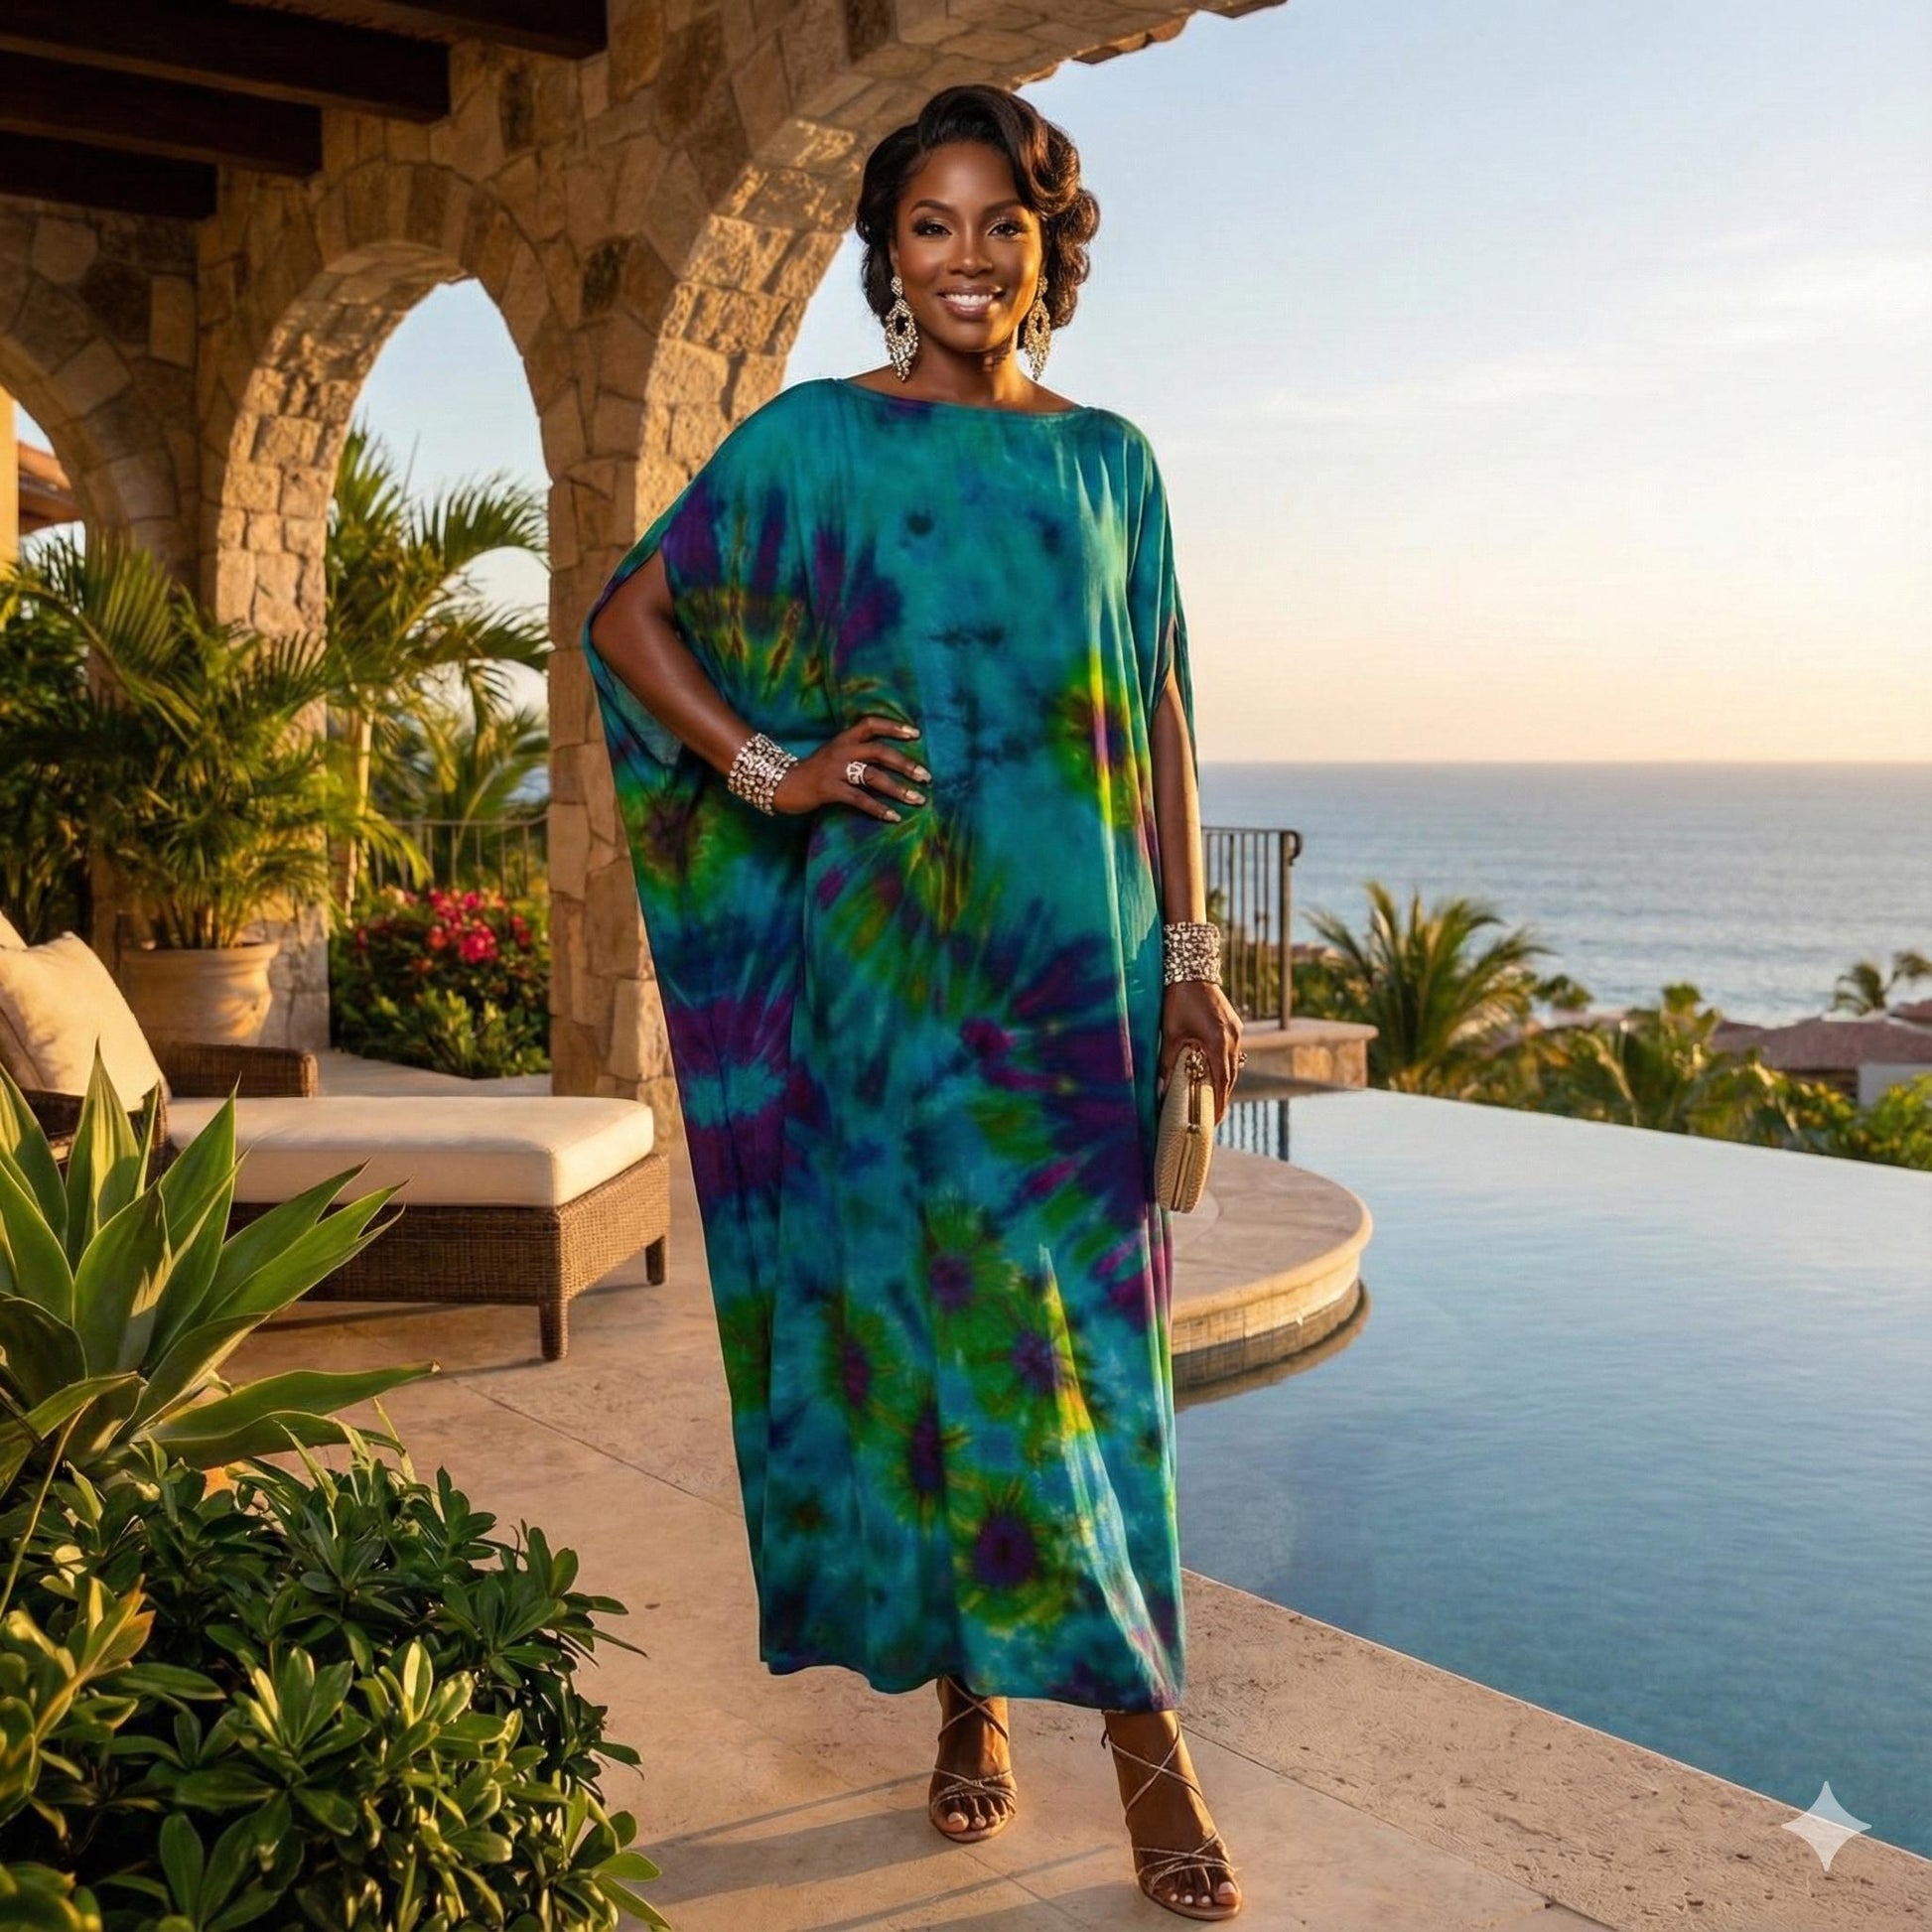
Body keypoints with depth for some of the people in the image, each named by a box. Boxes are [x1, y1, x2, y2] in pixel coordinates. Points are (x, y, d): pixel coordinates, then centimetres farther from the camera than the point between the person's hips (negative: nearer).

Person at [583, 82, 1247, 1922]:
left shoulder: (1106, 460, 12)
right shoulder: (817, 439, 3)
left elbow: (1159, 719, 11)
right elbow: (628, 615, 6)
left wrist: (1189, 954, 6)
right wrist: (770, 770, -6)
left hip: (1076, 952, 2)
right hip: (887, 948, -2)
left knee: (1081, 1316, 3)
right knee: (932, 1299, 0)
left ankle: (1137, 1722, 11)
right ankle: (969, 1696, 16)